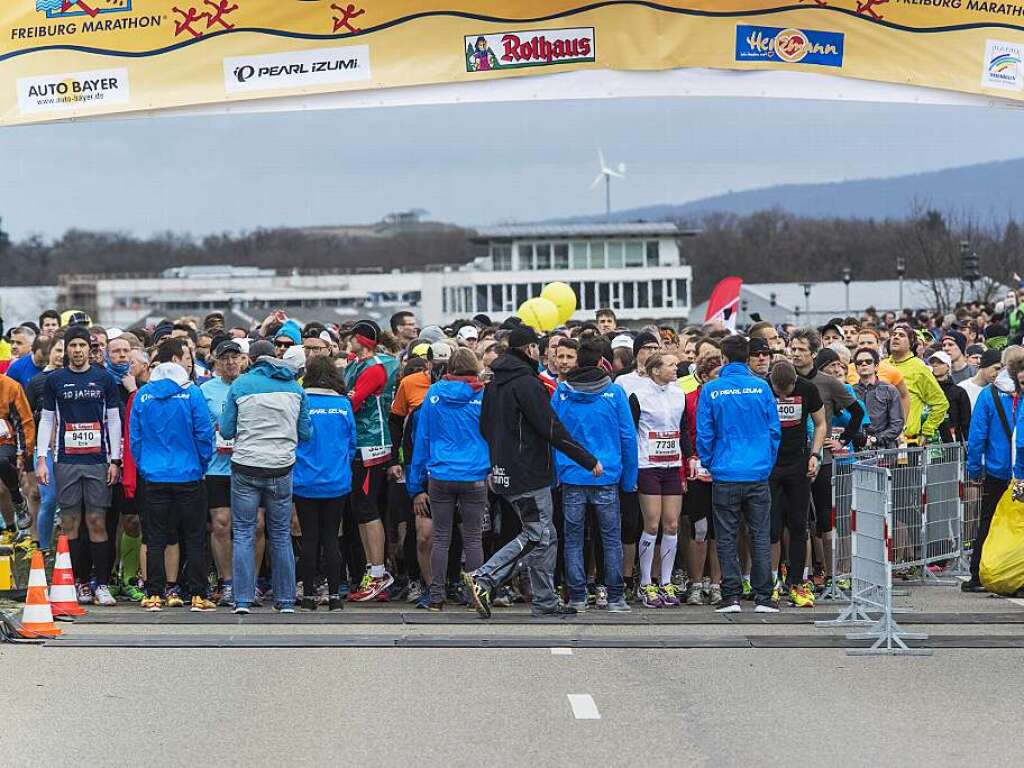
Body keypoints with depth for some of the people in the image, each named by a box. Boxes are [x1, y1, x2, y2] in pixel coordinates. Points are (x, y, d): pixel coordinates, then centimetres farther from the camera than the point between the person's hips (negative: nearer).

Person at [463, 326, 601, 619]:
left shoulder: (494, 383, 13)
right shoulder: (527, 383, -15)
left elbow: (485, 427, 20)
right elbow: (552, 430, -18)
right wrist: (589, 460, -13)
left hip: (505, 471, 9)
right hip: (529, 473, -9)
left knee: (546, 537, 13)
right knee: (536, 537, -6)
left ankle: (545, 601, 12)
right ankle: (482, 580, -14)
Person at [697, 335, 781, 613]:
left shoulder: (711, 390, -4)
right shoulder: (761, 387, -1)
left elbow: (704, 433, -1)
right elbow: (774, 429, 3)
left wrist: (709, 465, 13)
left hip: (725, 474, -1)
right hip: (759, 475, 1)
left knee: (726, 538, 5)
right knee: (760, 536, 5)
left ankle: (731, 596, 2)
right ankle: (763, 597, 4)